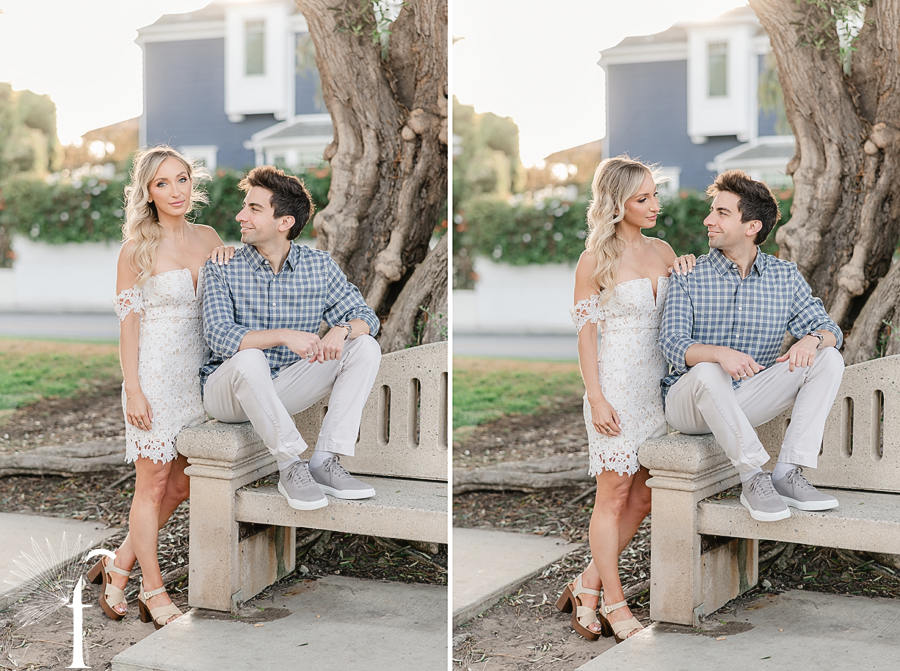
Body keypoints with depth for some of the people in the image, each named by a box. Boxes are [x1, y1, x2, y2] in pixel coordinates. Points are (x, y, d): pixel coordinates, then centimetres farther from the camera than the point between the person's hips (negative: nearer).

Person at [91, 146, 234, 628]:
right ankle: (154, 593, 12)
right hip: (154, 373, -6)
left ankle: (118, 568, 26)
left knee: (180, 485, 10)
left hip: (198, 372, 6)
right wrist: (133, 389, -13)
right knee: (153, 484, 1)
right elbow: (127, 321, -7)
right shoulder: (137, 250, -7)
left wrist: (228, 258, 0)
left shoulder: (207, 239, 8)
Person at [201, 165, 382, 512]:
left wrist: (341, 330, -27)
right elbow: (220, 337, -23)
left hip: (284, 391, 4)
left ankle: (324, 461, -19)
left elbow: (365, 316, -2)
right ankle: (291, 468, -26)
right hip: (227, 390, -4)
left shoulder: (319, 266, -1)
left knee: (365, 348, -13)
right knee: (248, 358, -38)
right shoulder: (223, 268, -10)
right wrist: (283, 335, -36)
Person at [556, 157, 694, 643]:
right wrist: (596, 398, -13)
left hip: (658, 381, 6)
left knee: (643, 496, 8)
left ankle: (587, 586, 20)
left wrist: (688, 275, 1)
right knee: (614, 495, 0)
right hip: (616, 383, -6)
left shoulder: (663, 251, 10)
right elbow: (585, 330, -7)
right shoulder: (595, 260, -7)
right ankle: (614, 604, 9)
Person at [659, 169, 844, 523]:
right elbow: (672, 343, -16)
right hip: (690, 404, -4)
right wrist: (720, 353, -38)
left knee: (828, 359, -13)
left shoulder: (785, 277, 4)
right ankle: (754, 479, -29)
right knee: (706, 372, -38)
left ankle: (788, 473, -21)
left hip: (747, 402, 4)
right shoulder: (689, 277, -5)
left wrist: (812, 339, -23)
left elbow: (828, 328, 4)